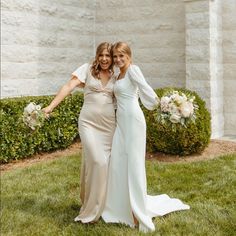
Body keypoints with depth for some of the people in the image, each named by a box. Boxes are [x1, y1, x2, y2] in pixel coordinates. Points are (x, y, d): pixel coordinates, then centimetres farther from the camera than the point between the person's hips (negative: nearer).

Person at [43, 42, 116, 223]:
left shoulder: (115, 76, 11)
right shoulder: (87, 69, 1)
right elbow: (69, 87, -11)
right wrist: (51, 106, -20)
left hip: (109, 125, 4)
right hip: (89, 123, -4)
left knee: (106, 164, 5)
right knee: (97, 162, -13)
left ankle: (100, 203, 26)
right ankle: (91, 209, 2)